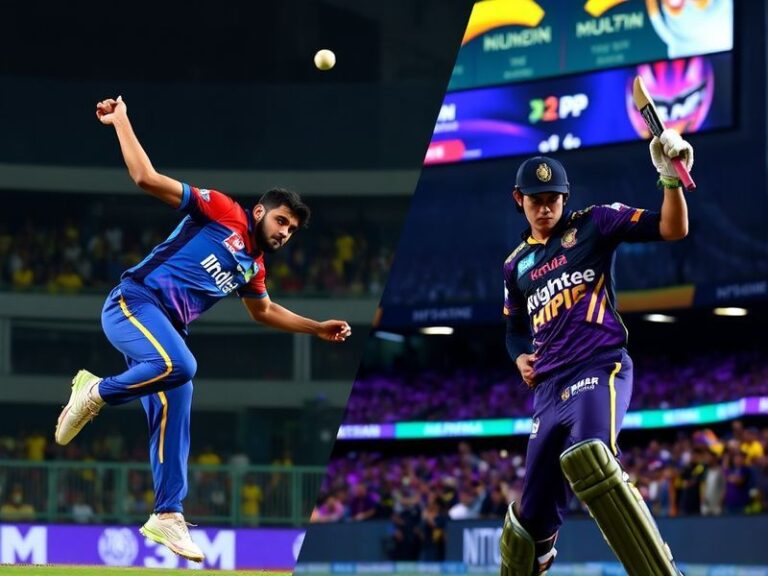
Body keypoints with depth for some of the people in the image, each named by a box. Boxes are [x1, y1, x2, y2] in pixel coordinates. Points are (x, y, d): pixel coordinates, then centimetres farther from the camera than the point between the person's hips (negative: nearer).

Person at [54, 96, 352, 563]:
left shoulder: (253, 267, 21)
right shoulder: (222, 212, -1)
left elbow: (264, 311, 43)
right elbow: (148, 179, -6)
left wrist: (317, 328, 38)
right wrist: (121, 122, -6)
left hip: (167, 331, 8)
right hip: (134, 302, -8)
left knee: (175, 420, -1)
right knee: (180, 366, -35)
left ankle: (167, 516, 2)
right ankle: (96, 393, -13)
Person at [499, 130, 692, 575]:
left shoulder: (593, 225, 7)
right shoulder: (517, 265, 22)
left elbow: (673, 229, -2)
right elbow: (515, 329, 35)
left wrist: (671, 179, -19)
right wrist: (522, 357, 12)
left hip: (601, 369, -6)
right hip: (550, 388, 6)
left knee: (586, 459, -37)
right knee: (534, 515, 3)